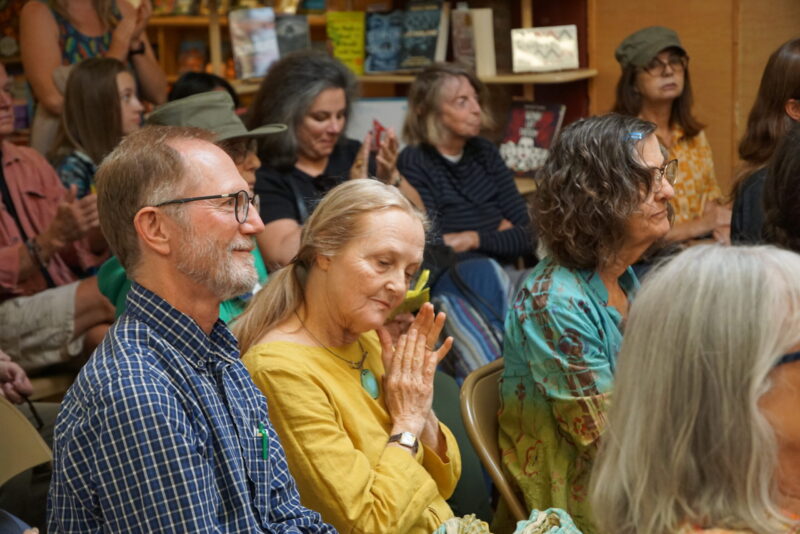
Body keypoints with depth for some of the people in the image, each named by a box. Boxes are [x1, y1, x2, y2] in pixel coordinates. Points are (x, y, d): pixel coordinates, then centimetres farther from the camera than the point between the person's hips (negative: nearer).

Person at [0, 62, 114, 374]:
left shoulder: (30, 162, 18)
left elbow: (81, 252, 17)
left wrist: (101, 225, -4)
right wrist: (51, 239, -23)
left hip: (64, 313, 5)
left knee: (104, 334, -27)